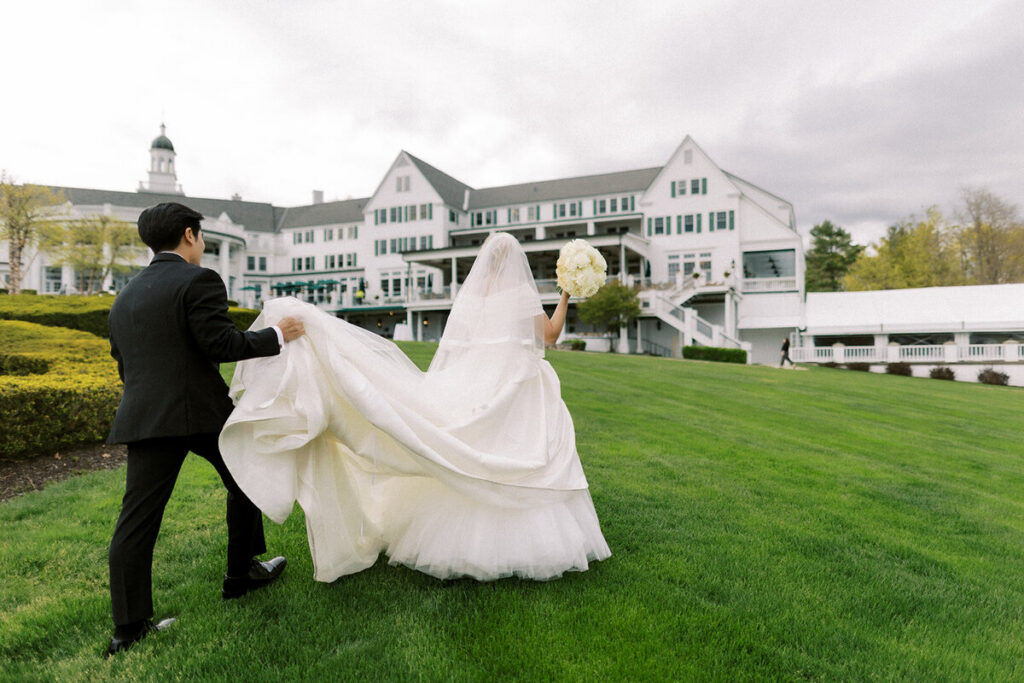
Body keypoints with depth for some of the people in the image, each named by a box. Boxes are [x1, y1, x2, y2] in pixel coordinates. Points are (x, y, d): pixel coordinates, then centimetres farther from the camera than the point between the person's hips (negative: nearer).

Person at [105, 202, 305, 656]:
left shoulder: (124, 298, 17)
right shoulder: (198, 280, -6)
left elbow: (125, 366, 20)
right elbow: (220, 344, -15)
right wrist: (276, 336, -5)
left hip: (143, 417, 6)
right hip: (202, 411, -6)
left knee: (136, 521, 4)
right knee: (245, 481, 16)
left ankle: (129, 627, 8)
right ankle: (240, 576, 28)